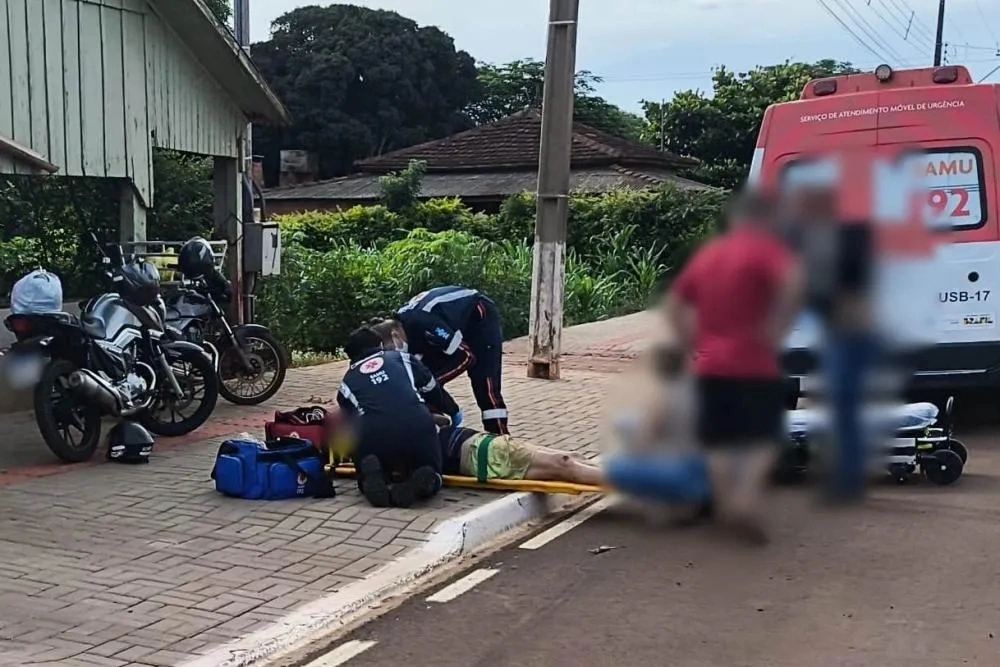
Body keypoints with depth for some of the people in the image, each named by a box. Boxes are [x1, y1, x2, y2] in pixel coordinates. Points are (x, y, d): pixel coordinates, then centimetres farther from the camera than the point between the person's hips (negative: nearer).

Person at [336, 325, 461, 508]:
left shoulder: (347, 383, 28)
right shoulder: (401, 358, 28)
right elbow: (433, 391, 33)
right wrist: (454, 412, 53)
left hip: (372, 435, 0)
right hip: (417, 428, 0)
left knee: (370, 484, 28)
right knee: (430, 479, 24)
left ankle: (374, 477, -10)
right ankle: (420, 482, -14)